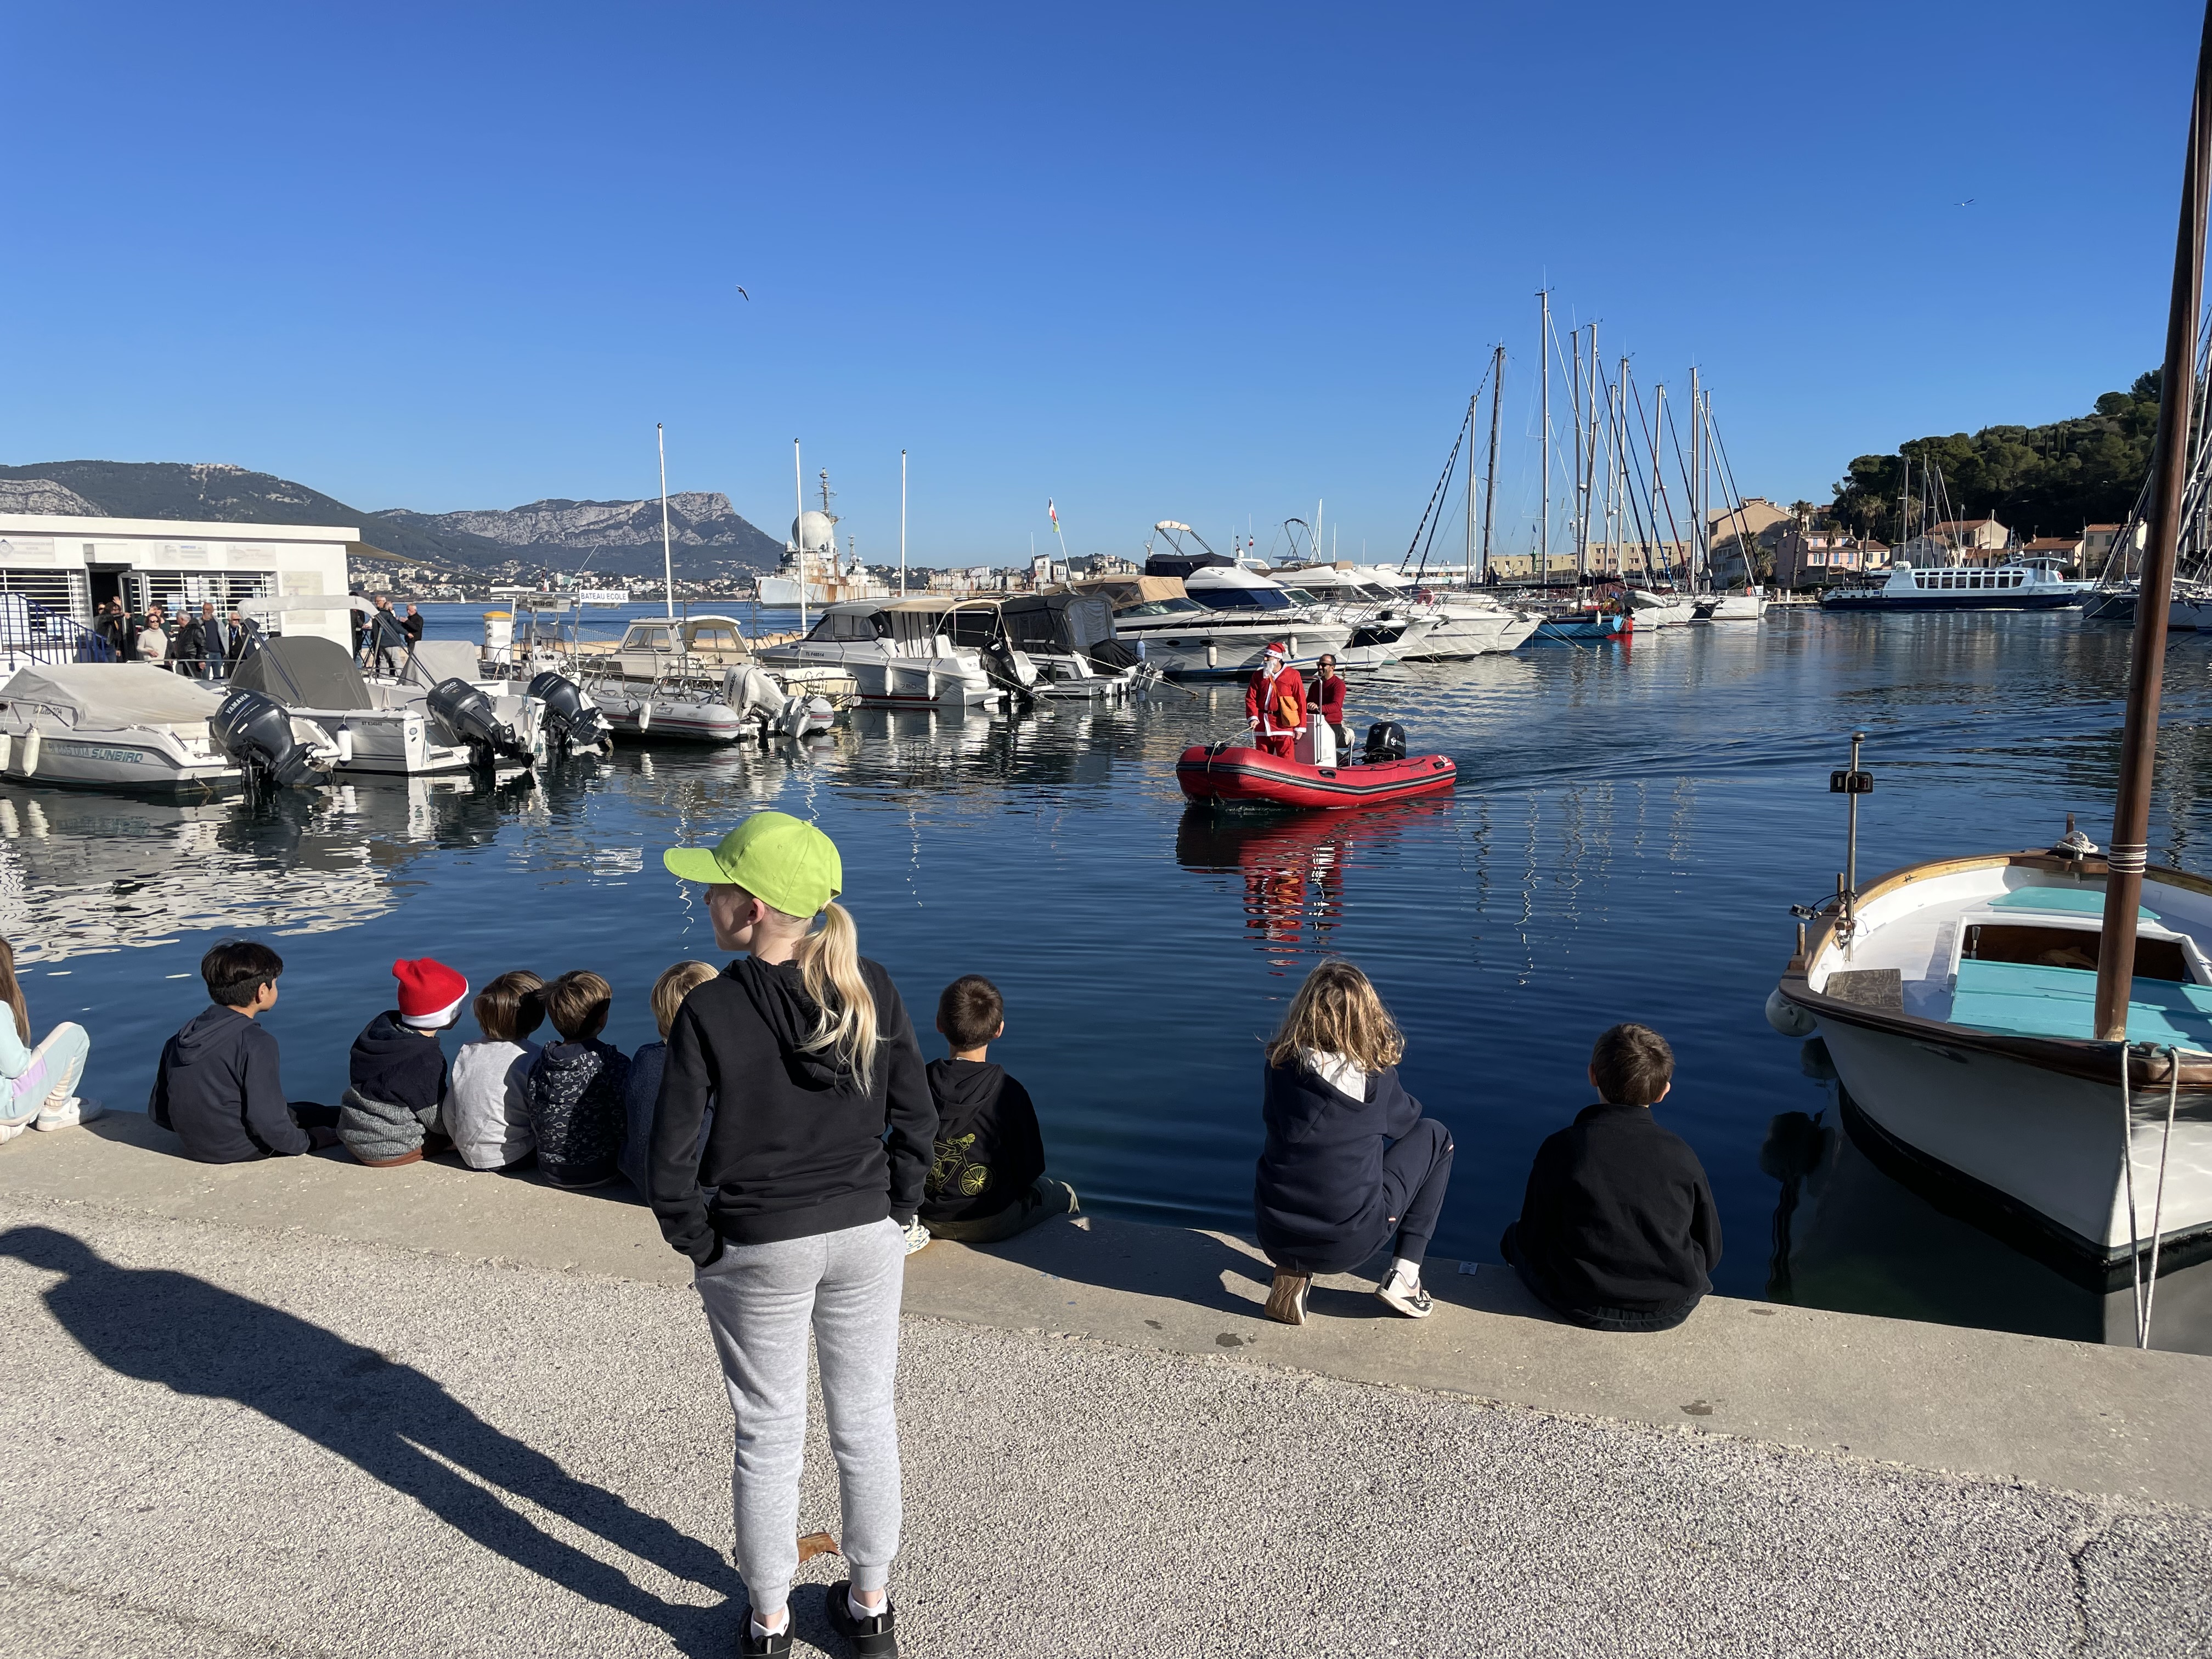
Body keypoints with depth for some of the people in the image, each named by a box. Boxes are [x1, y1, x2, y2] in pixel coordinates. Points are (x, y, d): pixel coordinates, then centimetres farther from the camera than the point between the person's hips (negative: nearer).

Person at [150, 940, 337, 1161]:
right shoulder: (256, 1043, -23)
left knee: (303, 1110, 25)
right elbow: (268, 1124, -24)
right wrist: (308, 1142, -7)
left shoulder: (181, 1036, -1)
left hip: (195, 1148, 8)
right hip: (242, 1151, -7)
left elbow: (157, 1111, 6)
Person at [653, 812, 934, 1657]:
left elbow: (671, 1156, -15)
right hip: (866, 1238, 3)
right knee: (865, 1420, 18)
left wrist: (700, 1245, -1)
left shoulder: (710, 1010, -18)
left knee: (769, 1434, 15)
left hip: (759, 1249, -2)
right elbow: (917, 1118, -3)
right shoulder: (872, 987, -9)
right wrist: (894, 1212, 8)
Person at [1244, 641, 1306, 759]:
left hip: (1284, 724, -4)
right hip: (1263, 725, 4)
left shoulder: (1293, 675, 2)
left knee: (1287, 762, -7)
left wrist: (1300, 727, -3)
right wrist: (1253, 717, -11)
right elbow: (1251, 698, 7)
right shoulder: (1258, 675, 12)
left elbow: (1301, 701, 1)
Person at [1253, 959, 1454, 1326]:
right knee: (1434, 1136, 16)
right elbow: (1403, 1119, 10)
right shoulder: (1375, 1072, -10)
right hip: (1349, 1244, -3)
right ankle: (1404, 1275, 12)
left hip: (1274, 1237, 3)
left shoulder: (1280, 1065, -5)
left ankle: (1292, 1271, 18)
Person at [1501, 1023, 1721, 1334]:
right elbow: (1710, 1253, 0)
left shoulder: (1560, 1149, -16)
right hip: (1671, 1311, 2)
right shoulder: (1680, 1154, -10)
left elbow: (1534, 1241, -8)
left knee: (1515, 1236, 25)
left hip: (1581, 1308, -2)